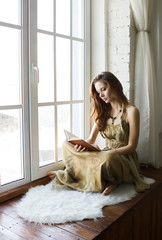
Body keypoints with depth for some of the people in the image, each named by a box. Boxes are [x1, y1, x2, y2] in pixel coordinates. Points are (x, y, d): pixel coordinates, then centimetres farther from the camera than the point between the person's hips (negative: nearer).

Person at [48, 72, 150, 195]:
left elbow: (132, 146, -10)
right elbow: (91, 139, 10)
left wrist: (109, 152, -22)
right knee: (66, 145, -11)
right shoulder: (103, 112, 10)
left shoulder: (131, 111, -8)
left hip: (125, 158, -6)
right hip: (106, 155, 7)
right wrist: (83, 144, -13)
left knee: (107, 159, -43)